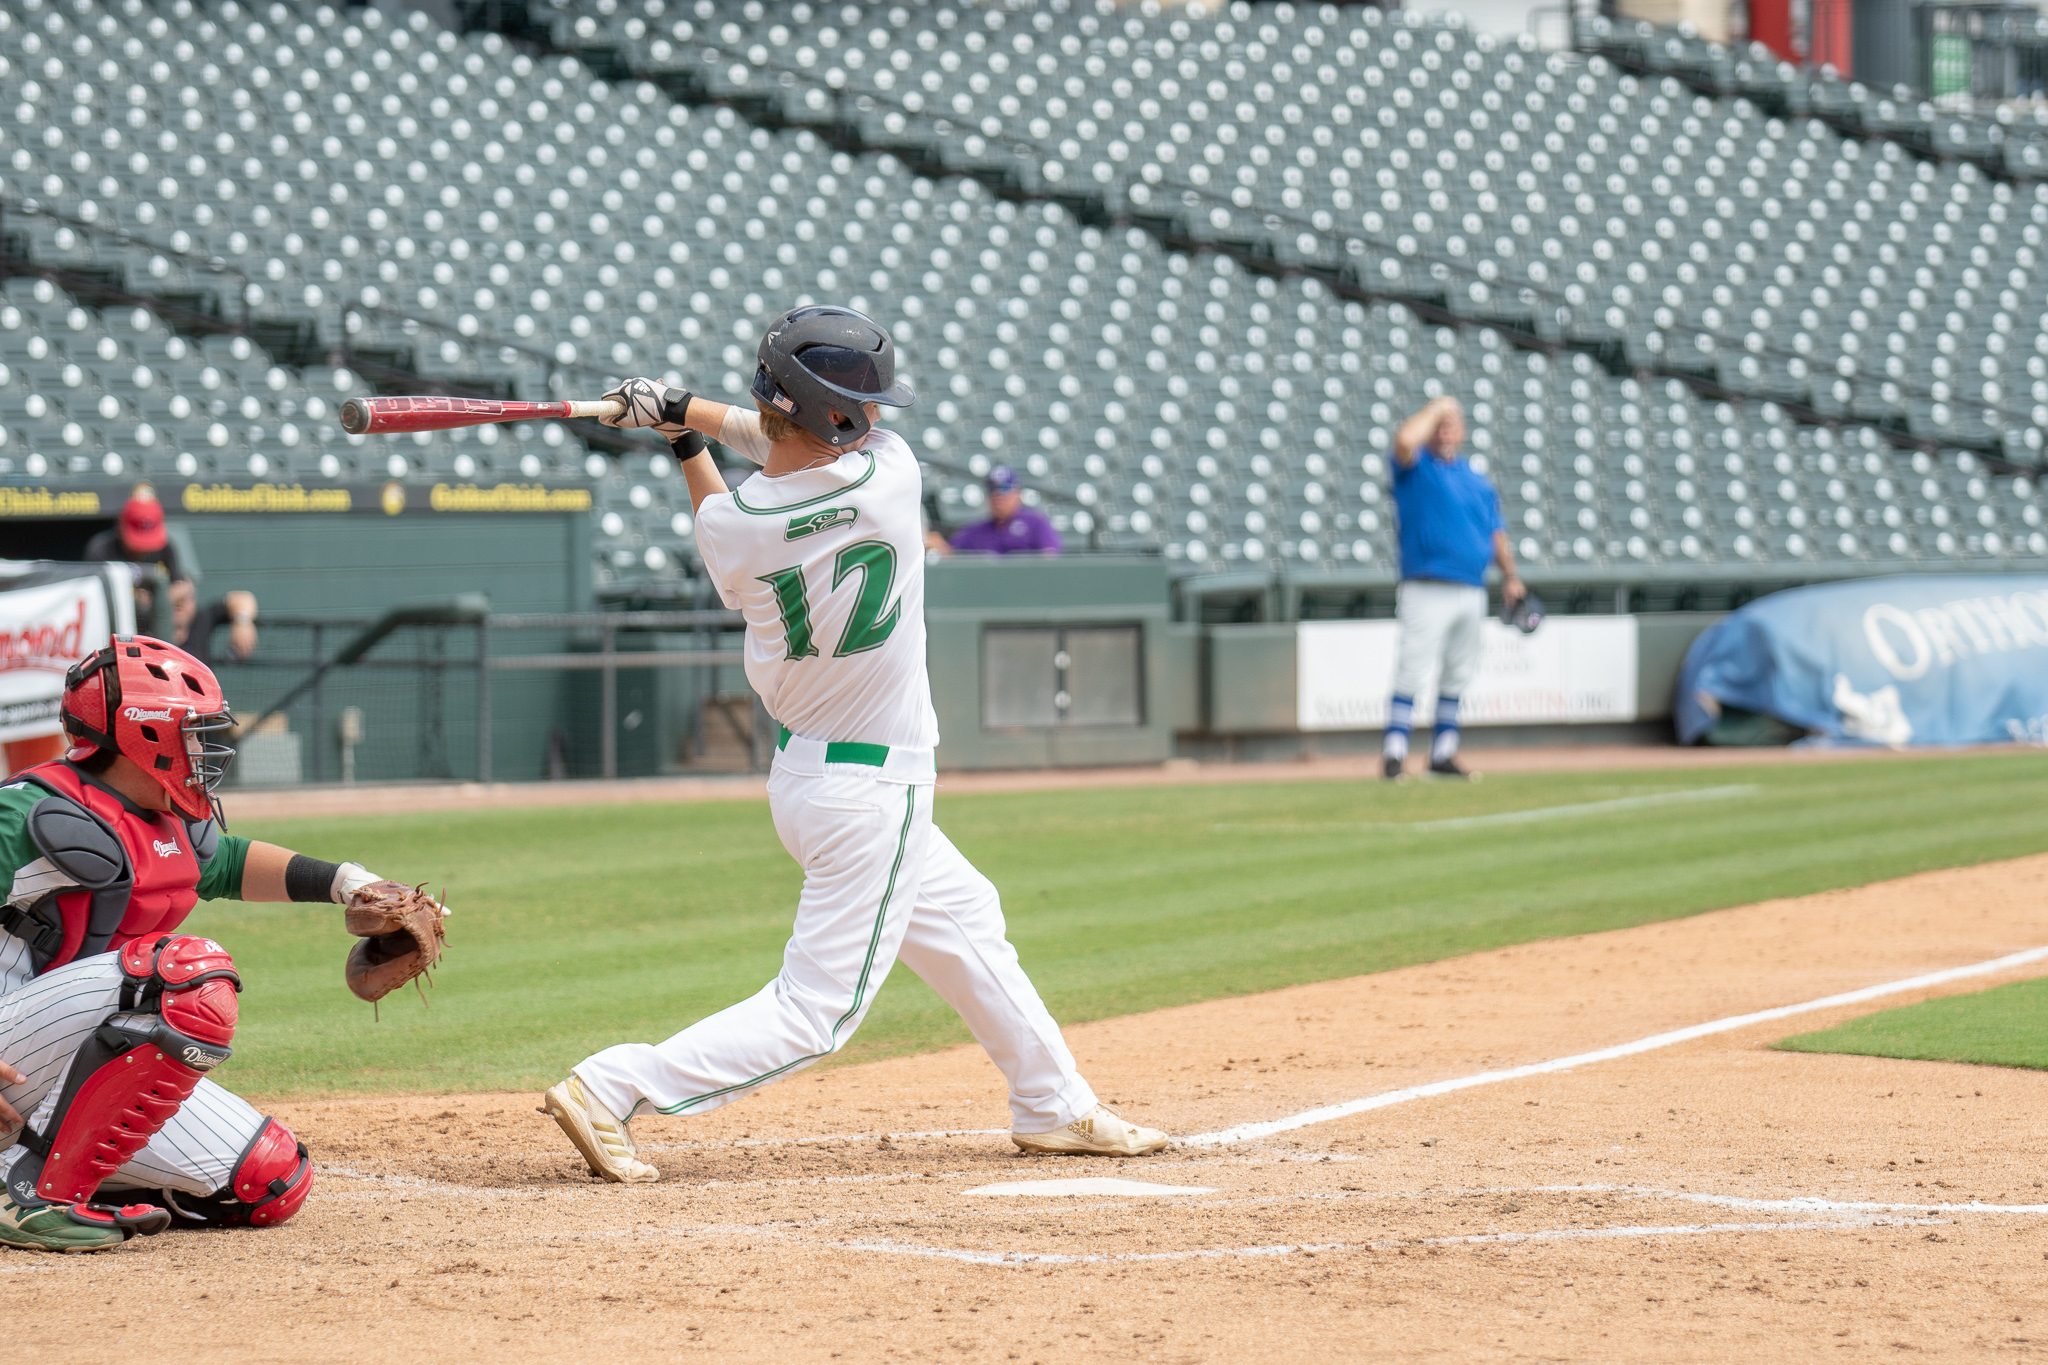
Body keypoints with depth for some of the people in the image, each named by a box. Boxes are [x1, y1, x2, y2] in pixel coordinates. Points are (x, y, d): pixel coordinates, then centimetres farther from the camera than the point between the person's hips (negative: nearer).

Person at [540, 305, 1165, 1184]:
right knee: (817, 1010, -2)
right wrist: (685, 412, -5)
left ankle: (1055, 1109, 36)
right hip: (872, 790, -7)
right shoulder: (888, 477, -20)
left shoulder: (727, 524, -11)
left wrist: (684, 430, 17)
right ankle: (613, 1091, -11)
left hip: (801, 771, 7)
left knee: (964, 922, 25)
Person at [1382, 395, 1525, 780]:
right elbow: (1405, 440, -22)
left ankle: (1443, 753, 17)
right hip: (1426, 588, -6)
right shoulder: (1416, 467, 1)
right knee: (1414, 670, -13)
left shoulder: (1477, 480, 18)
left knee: (1457, 675, 10)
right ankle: (1394, 752, -13)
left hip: (1472, 590, 6)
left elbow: (1496, 532, 20)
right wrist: (1435, 408, -8)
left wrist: (1510, 576, 9)